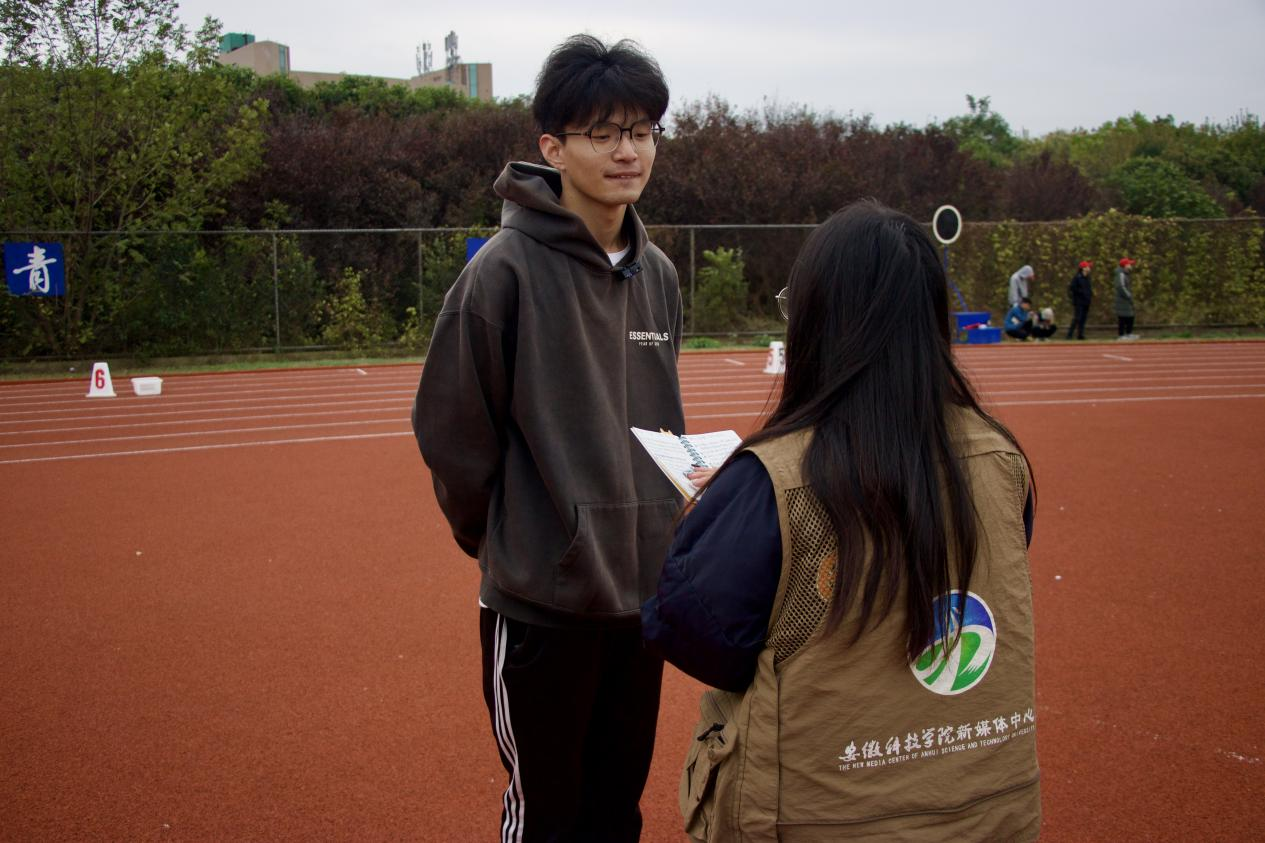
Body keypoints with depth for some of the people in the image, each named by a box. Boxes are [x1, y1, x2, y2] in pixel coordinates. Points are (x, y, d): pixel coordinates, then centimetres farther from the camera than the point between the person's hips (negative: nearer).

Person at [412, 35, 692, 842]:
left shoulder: (657, 273, 5)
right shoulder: (507, 269, -15)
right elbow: (452, 428, -11)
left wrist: (656, 525, 13)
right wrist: (503, 541, -1)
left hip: (642, 587, 6)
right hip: (542, 599, -5)